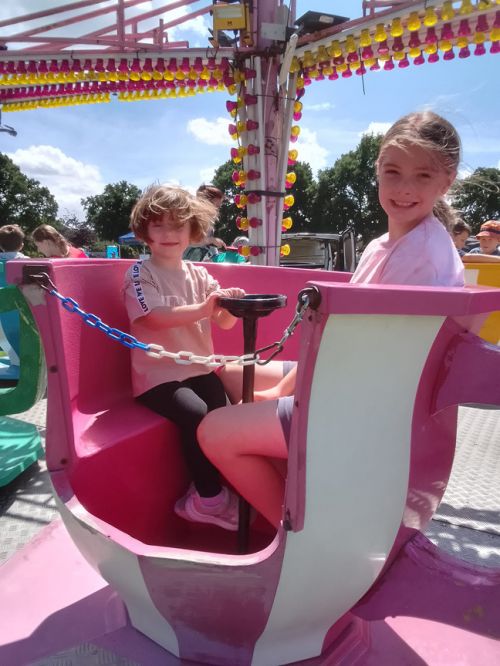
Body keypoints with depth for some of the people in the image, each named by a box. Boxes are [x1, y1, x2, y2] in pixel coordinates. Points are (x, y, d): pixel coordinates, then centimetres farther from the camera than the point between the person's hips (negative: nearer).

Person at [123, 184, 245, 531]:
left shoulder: (199, 274, 9)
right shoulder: (140, 274, -4)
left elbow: (224, 322, 1)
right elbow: (154, 317, -22)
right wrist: (203, 309, -36)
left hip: (199, 367, 5)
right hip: (158, 375, -4)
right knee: (197, 415, -26)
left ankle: (206, 489, 2)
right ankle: (211, 498, -6)